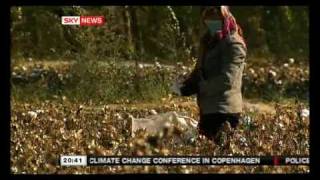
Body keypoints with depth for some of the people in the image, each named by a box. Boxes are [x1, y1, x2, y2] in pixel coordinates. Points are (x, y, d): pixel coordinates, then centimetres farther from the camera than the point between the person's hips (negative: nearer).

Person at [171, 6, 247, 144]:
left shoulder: (233, 44, -10)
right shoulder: (209, 43, 18)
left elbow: (226, 79, -19)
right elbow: (198, 73, 19)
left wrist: (201, 87, -16)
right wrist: (184, 87, 1)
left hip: (224, 111, -9)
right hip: (208, 109, 9)